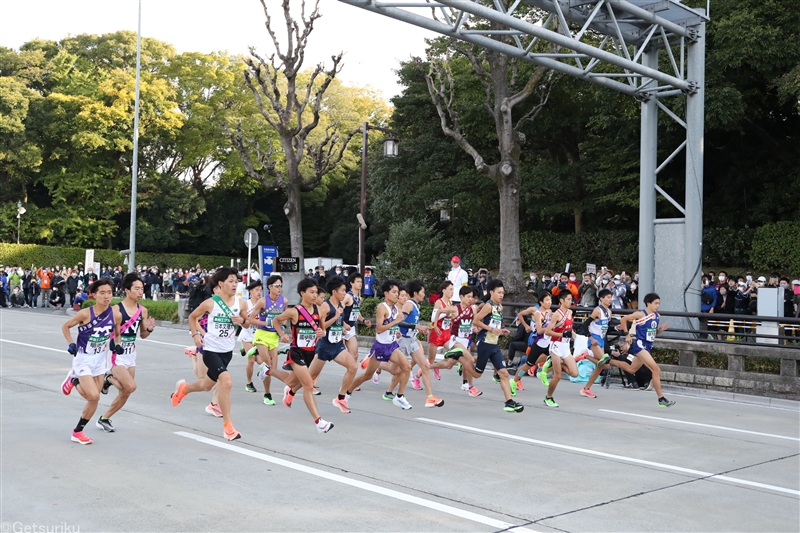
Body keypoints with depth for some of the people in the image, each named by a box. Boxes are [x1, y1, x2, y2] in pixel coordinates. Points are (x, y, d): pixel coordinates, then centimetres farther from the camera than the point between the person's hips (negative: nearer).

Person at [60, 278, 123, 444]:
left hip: (100, 359, 5)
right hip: (83, 359, -5)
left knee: (94, 399, 7)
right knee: (94, 396, -15)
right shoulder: (85, 314, -21)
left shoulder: (116, 315, -11)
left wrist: (117, 345, -10)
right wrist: (70, 344, -16)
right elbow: (65, 327, -4)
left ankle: (78, 432, 26)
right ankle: (74, 380, 15)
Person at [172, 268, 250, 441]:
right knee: (226, 381, -24)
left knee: (208, 385, 22)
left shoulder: (241, 303, -4)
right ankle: (227, 425, -14)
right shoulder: (210, 303, -12)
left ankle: (184, 388, 56)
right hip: (211, 349, -5)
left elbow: (247, 323, 11)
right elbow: (192, 317, 4)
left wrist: (242, 321, -11)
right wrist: (195, 335, -9)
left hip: (227, 350, 5)